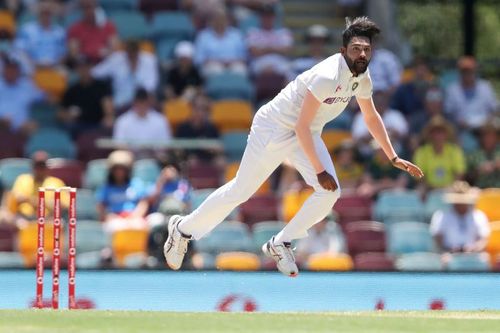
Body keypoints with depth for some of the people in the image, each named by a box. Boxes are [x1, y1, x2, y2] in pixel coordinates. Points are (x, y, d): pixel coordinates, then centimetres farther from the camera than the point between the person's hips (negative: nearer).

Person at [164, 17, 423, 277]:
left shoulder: (361, 77, -5)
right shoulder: (327, 77, -32)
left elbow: (371, 117, 13)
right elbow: (302, 126, -28)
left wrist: (393, 158, 12)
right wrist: (320, 171, -23)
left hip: (306, 135, 8)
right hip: (274, 128, -8)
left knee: (329, 193, -10)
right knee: (239, 192, 0)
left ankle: (280, 245, 8)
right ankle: (183, 229, 21)